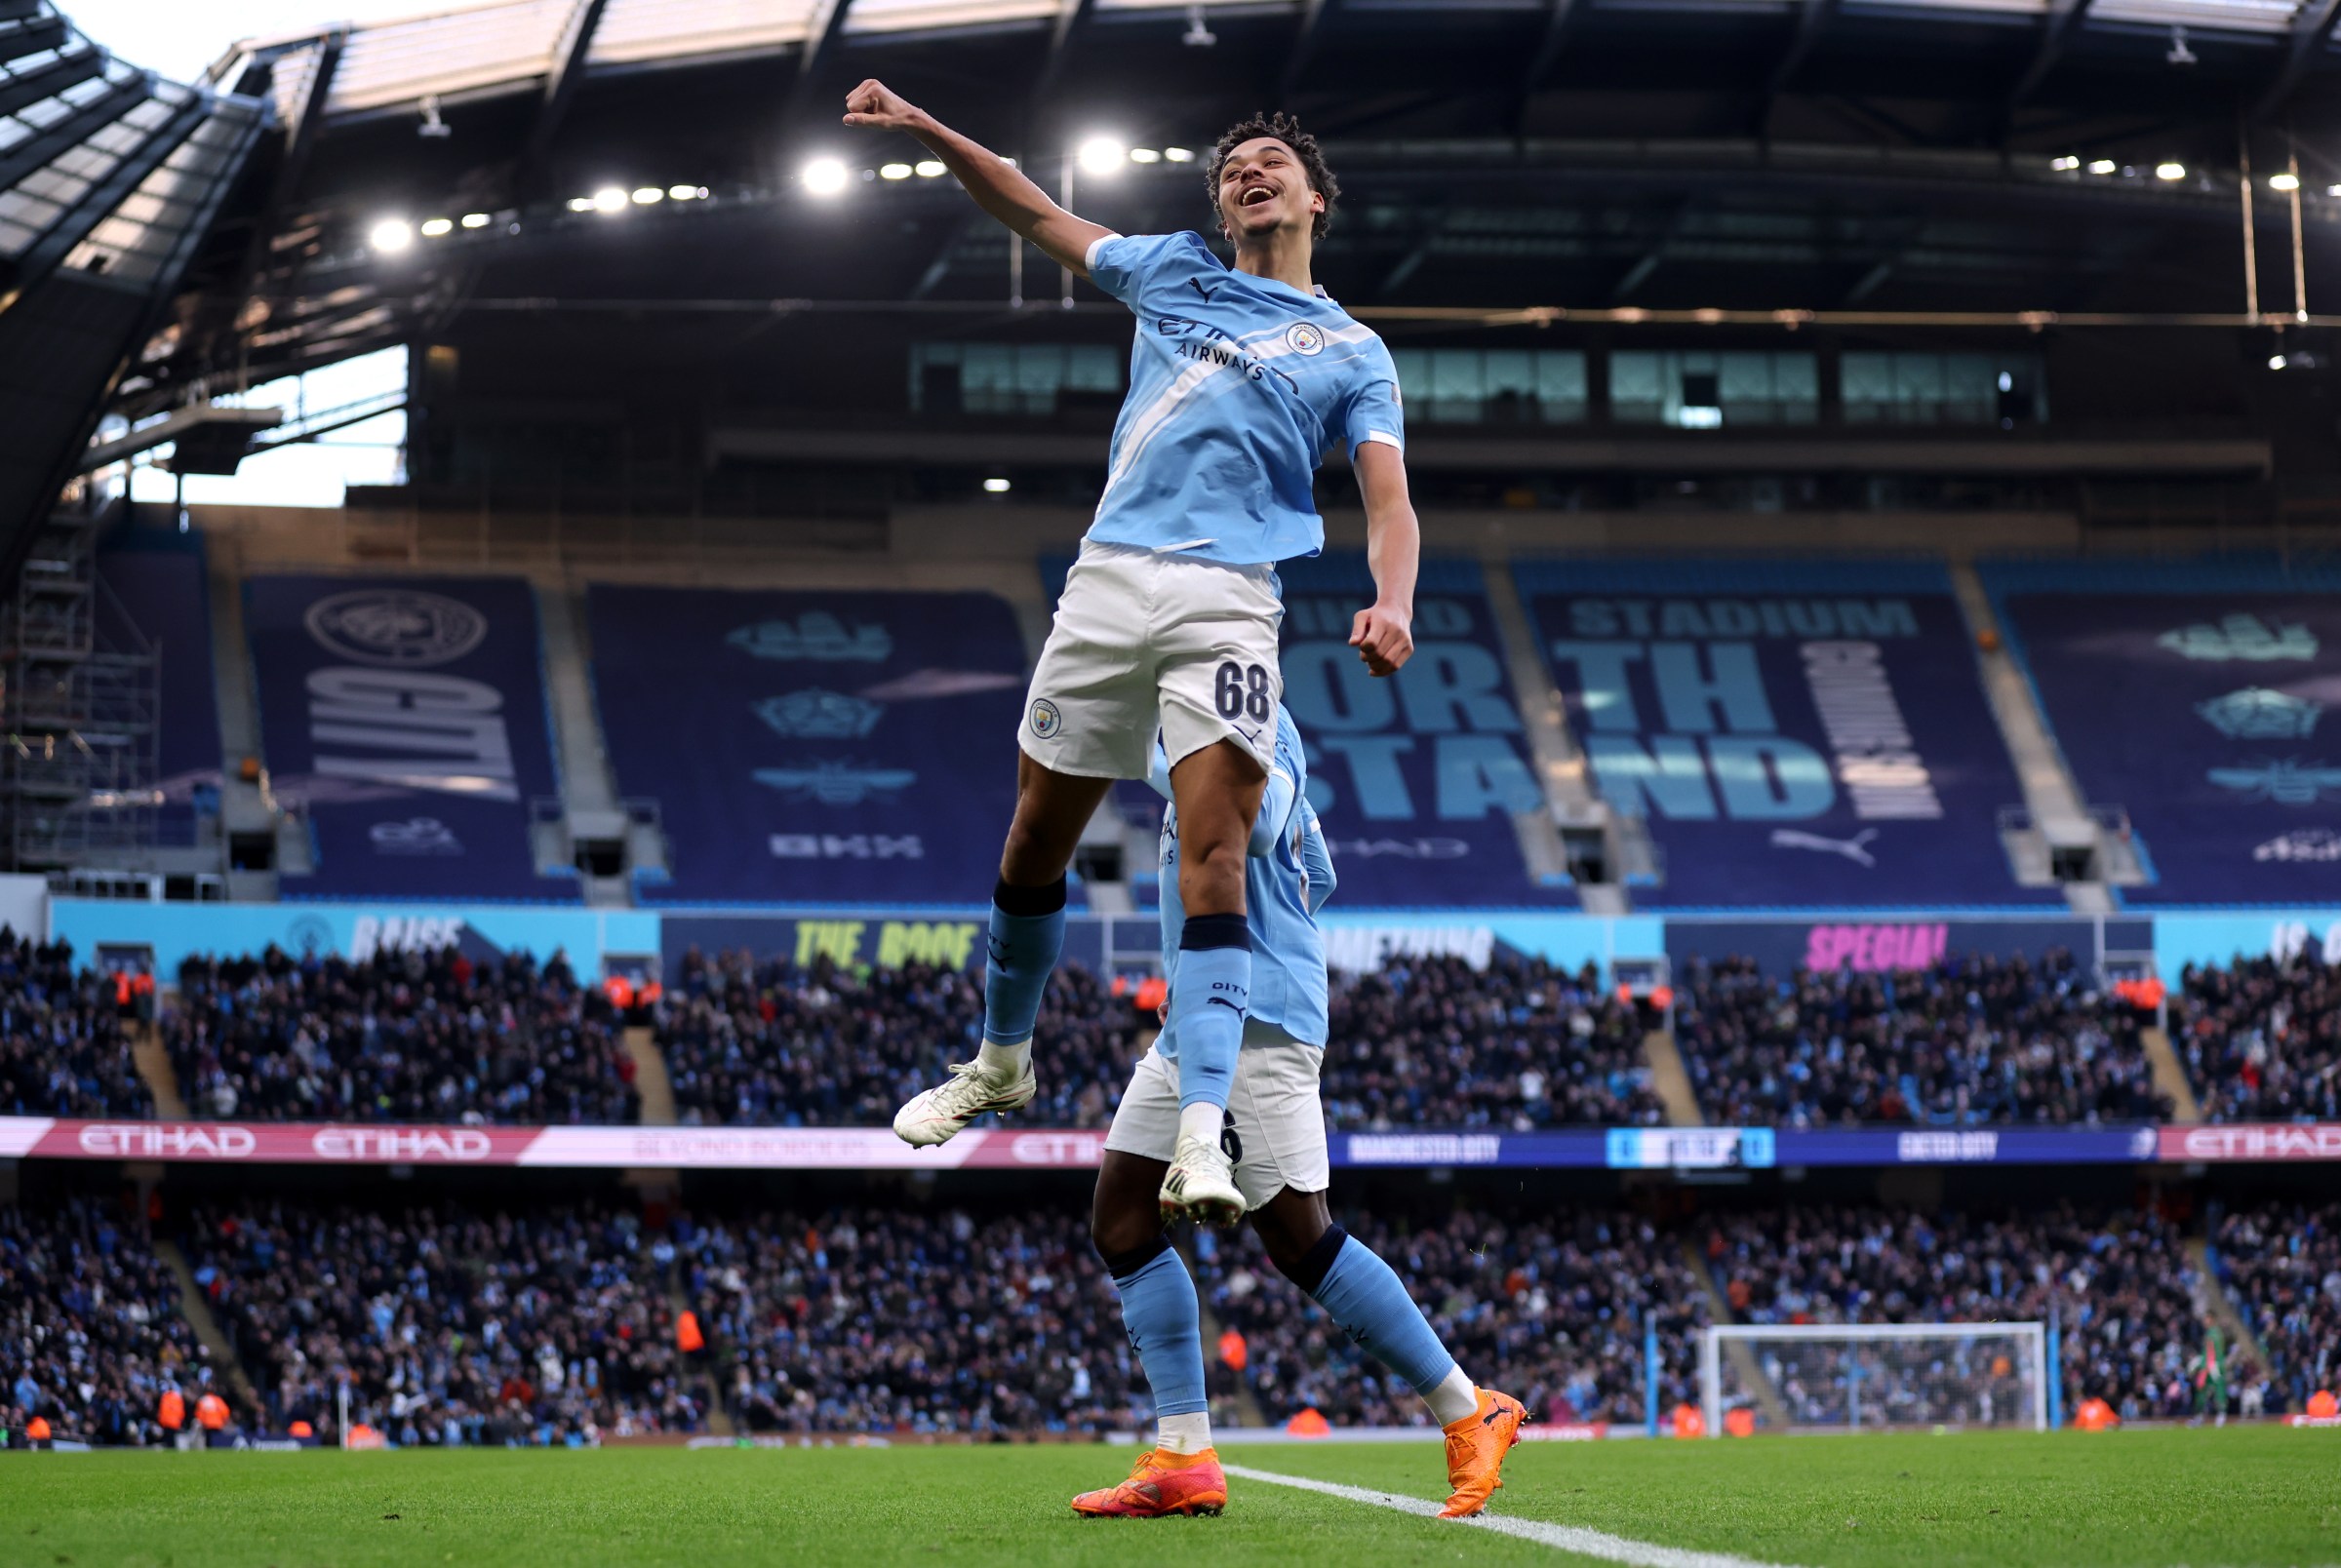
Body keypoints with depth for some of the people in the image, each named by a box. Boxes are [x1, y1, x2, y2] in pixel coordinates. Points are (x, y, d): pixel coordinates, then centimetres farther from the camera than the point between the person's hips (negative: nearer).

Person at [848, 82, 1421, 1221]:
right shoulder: (1174, 271, 21)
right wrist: (925, 128, 16)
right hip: (1109, 580, 3)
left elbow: (1387, 496, 2)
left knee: (1214, 858, -17)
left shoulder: (1353, 354, 15)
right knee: (1036, 843, 7)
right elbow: (1035, 212, 27)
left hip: (1229, 606, -3)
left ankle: (1201, 1137, -24)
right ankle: (1001, 1063, 31)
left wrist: (1390, 603, -18)